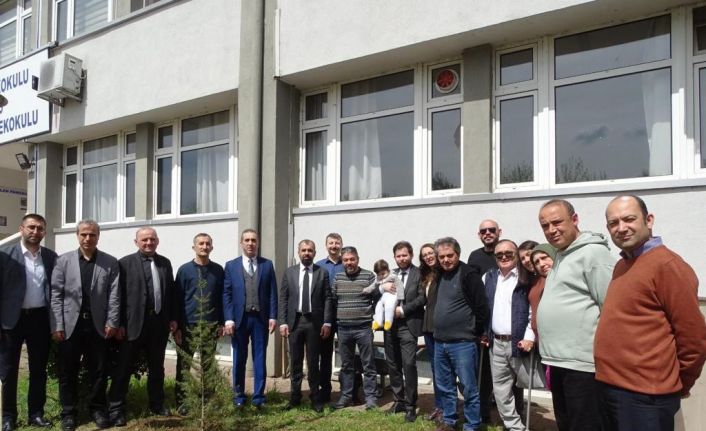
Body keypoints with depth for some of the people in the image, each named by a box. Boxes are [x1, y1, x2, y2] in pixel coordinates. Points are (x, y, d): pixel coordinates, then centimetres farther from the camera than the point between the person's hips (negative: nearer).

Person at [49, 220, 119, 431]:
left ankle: (98, 409, 22)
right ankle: (69, 413, 21)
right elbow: (56, 295, -1)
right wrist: (57, 325, -7)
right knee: (68, 372, 7)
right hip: (70, 324, 0)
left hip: (98, 325, 0)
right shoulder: (63, 260, 3)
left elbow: (114, 295, 0)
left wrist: (112, 323, -6)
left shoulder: (110, 262, 3)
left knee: (98, 371, 8)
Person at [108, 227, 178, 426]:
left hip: (159, 323, 4)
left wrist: (173, 318, 6)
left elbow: (171, 292, 11)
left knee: (157, 367, 15)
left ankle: (157, 404, 28)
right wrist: (120, 323, -11)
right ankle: (116, 409, 14)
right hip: (134, 323, -4)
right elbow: (120, 295, -7)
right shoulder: (126, 263, -4)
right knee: (124, 368, 3)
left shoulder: (165, 263, 9)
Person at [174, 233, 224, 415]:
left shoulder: (218, 270, 5)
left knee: (208, 365, 9)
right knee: (183, 365, 4)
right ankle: (181, 402, 13)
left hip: (210, 325, 2)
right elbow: (177, 299, -1)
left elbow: (221, 297, 7)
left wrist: (221, 323, 2)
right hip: (188, 325, -2)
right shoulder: (184, 269, 0)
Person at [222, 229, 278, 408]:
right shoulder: (231, 265, 4)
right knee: (239, 359, 8)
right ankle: (239, 396, 21)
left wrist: (273, 317, -4)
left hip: (261, 318, 0)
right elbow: (226, 294, 1)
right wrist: (229, 319, -7)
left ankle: (258, 397, 13)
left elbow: (272, 293, 4)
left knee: (260, 358, 5)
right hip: (239, 318, 0)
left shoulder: (267, 265, 6)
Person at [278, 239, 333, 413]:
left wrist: (327, 322, -7)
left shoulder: (322, 273, 2)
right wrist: (283, 322, -4)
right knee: (295, 362, 10)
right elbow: (283, 299, 4)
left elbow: (328, 299, -1)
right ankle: (295, 396, 21)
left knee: (313, 362, 6)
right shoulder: (289, 272, 6)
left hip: (314, 322, -1)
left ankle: (315, 397, 17)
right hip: (294, 321, 1)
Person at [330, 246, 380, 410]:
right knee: (346, 365, 13)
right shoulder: (338, 277, 6)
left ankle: (370, 397, 12)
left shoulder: (368, 276, -4)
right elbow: (333, 299, 11)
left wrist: (371, 316, -1)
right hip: (343, 328, 4)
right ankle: (346, 397, 22)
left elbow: (377, 298, -1)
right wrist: (337, 317, 6)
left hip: (364, 328, -3)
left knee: (368, 365, 3)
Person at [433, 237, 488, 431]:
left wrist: (475, 333, -4)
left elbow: (481, 307, -12)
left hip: (462, 343, -7)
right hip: (439, 342, 7)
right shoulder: (440, 275, 12)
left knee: (469, 388, 1)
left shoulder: (469, 274, -11)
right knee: (445, 387, 16)